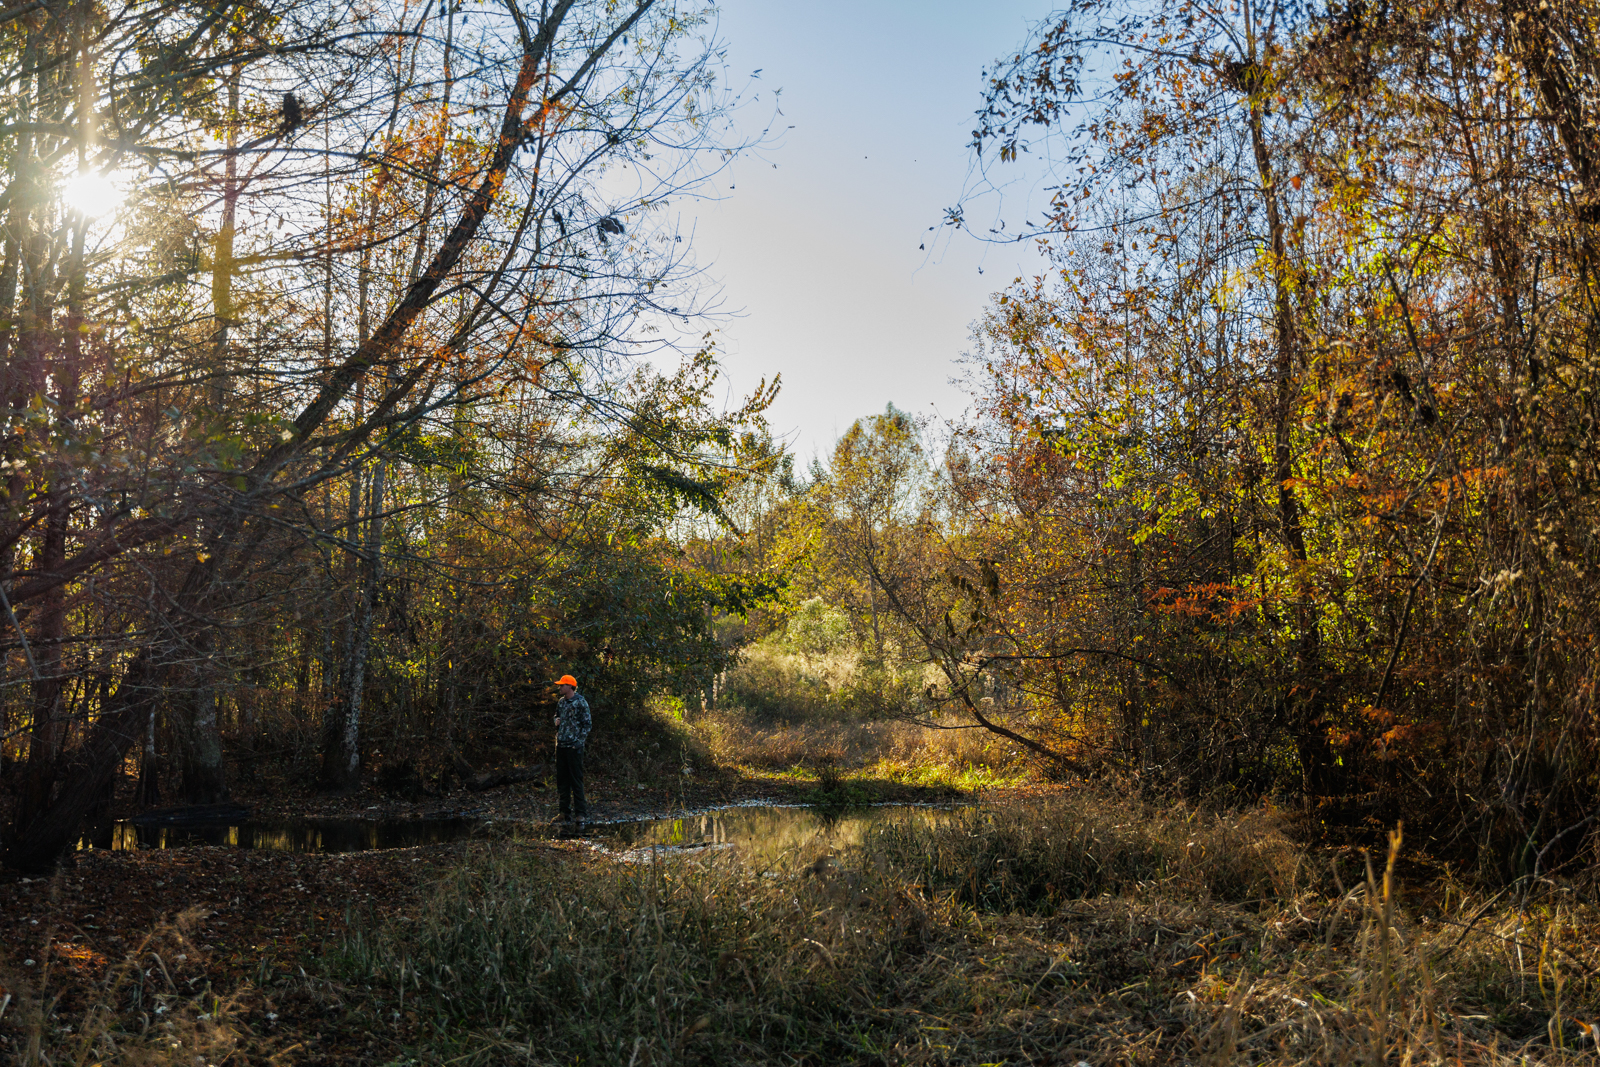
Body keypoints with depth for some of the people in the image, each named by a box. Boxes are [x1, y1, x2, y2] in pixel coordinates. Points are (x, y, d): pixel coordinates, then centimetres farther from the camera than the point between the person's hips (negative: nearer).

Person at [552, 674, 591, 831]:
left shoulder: (580, 702, -9)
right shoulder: (561, 702, 12)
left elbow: (587, 724, -9)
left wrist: (579, 741, -13)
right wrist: (556, 721, 3)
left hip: (574, 747, -7)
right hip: (560, 745, 7)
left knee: (576, 780, -6)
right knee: (562, 779, 10)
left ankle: (580, 814, -4)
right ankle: (566, 811, 18)